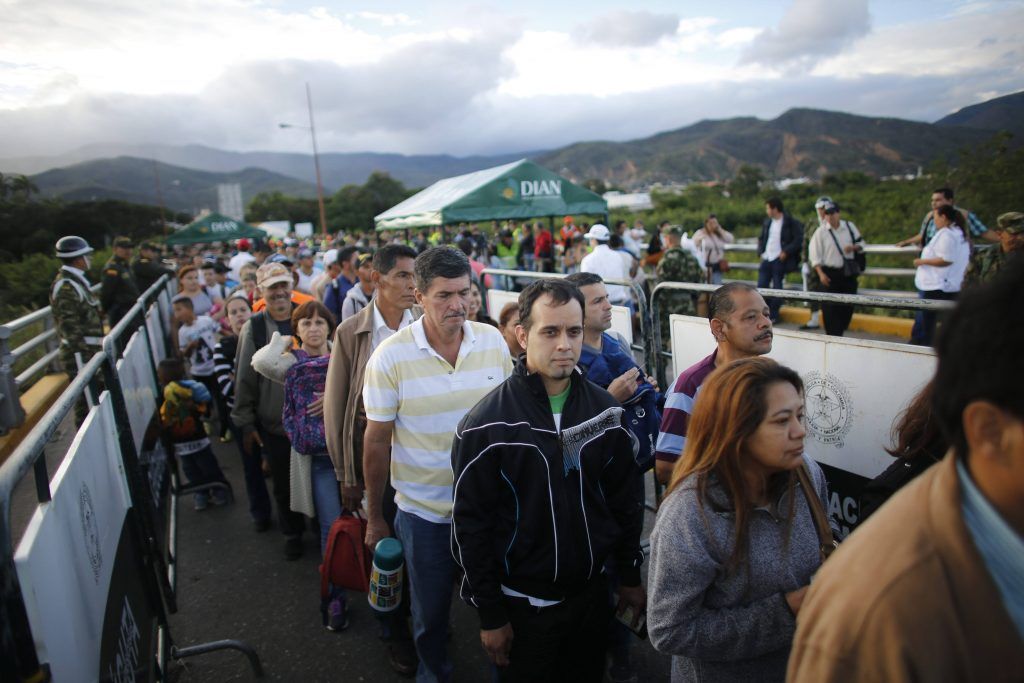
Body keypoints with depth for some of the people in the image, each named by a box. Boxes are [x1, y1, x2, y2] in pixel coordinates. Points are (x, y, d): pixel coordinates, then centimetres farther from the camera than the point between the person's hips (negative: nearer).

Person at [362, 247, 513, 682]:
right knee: (430, 611, 17)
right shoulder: (390, 358, -15)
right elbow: (377, 441, -7)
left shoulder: (493, 341, -6)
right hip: (424, 512, -2)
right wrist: (374, 519, 0)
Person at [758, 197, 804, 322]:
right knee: (761, 286, 3)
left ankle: (773, 315, 8)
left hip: (779, 259, -6)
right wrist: (761, 251, 7)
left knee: (777, 287, -1)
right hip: (766, 259, 6)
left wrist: (786, 252, -16)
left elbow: (798, 240, -9)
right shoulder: (767, 222, 12)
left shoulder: (791, 223, -6)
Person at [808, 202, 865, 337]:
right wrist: (821, 273, -14)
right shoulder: (821, 231, -5)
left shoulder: (849, 226, 4)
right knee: (830, 307, -6)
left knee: (848, 305, 6)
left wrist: (853, 247, -10)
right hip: (830, 272, -3)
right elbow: (815, 254, -6)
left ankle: (839, 332, 23)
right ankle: (832, 335, 4)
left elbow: (861, 243, 14)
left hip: (848, 272, 3)